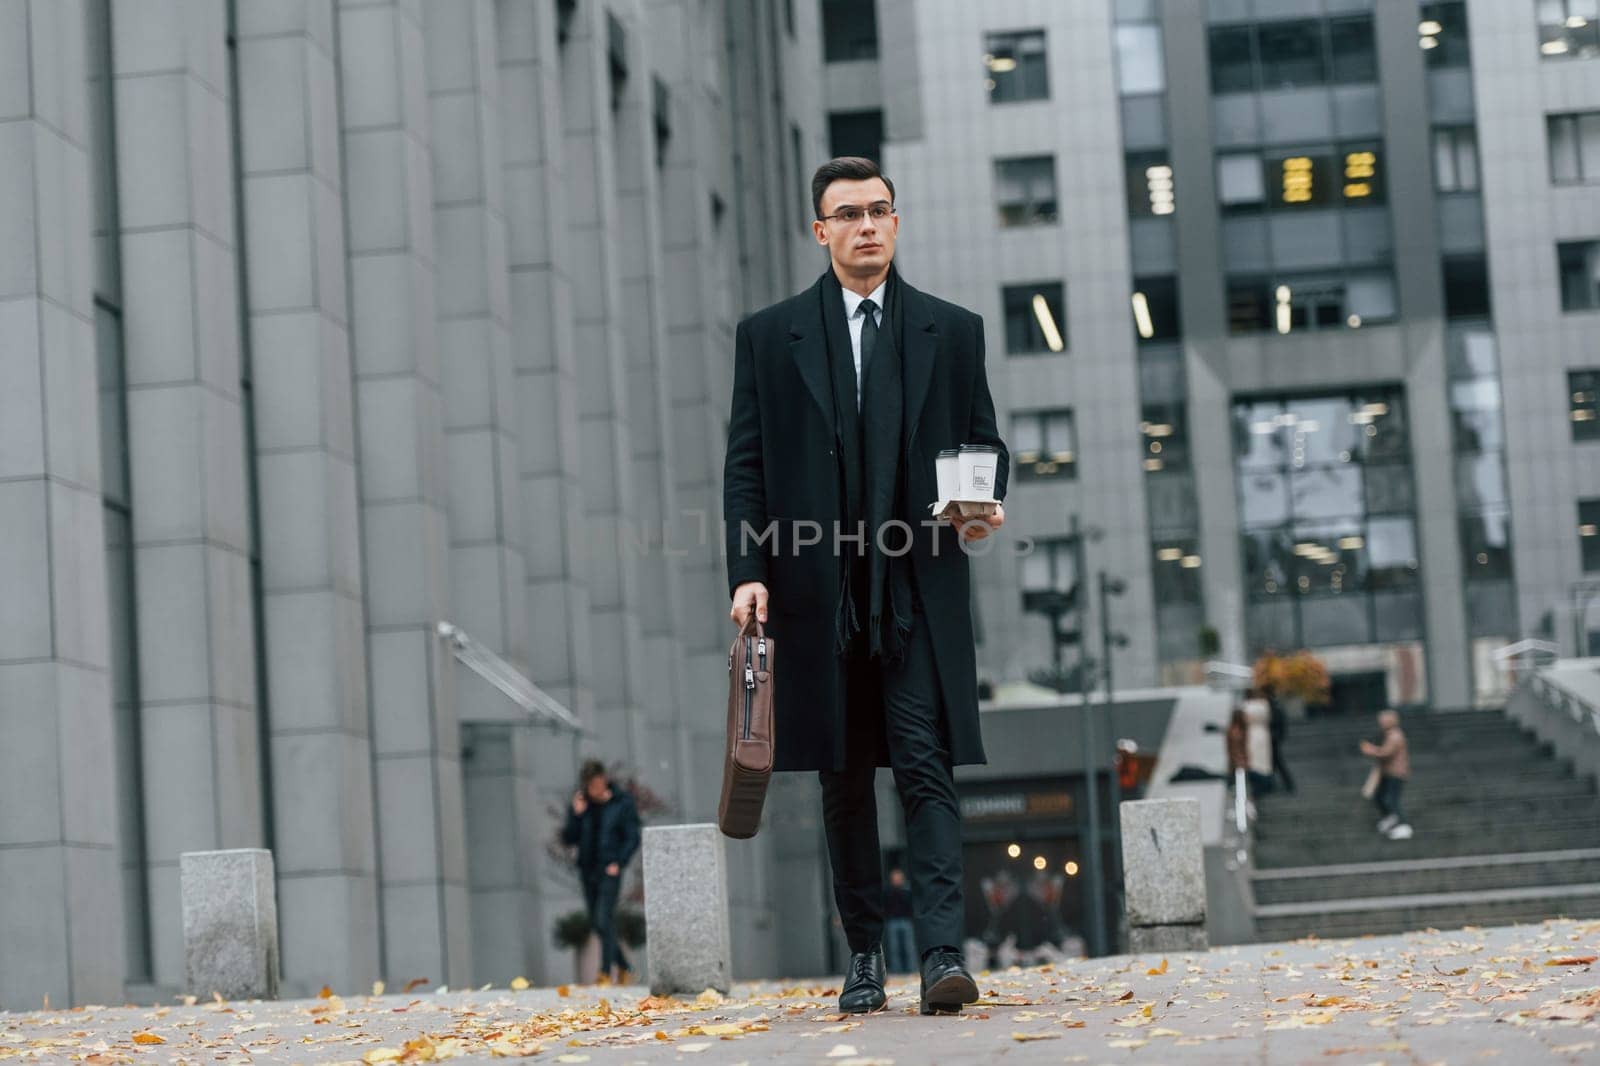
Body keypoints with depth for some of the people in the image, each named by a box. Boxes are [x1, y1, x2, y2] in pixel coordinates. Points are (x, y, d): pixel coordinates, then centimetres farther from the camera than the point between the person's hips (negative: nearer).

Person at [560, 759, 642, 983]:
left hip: (610, 870, -5)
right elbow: (568, 838, 5)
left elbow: (633, 838, -2)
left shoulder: (623, 803, -4)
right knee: (595, 923, 9)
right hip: (587, 870, 5)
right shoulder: (581, 802, 6)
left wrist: (618, 863, -13)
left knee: (604, 921, -15)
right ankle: (622, 964, 26)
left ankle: (607, 972, -13)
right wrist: (576, 815, -10)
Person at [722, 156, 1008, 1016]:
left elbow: (985, 441, 14)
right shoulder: (768, 336, 9)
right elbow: (746, 466, 6)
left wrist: (988, 504, -8)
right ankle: (863, 957, 16)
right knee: (843, 781, 7)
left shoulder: (952, 331, 10)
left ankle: (942, 953, -16)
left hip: (919, 589, -1)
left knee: (926, 767, -11)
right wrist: (748, 573, -5)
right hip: (817, 591, 1)